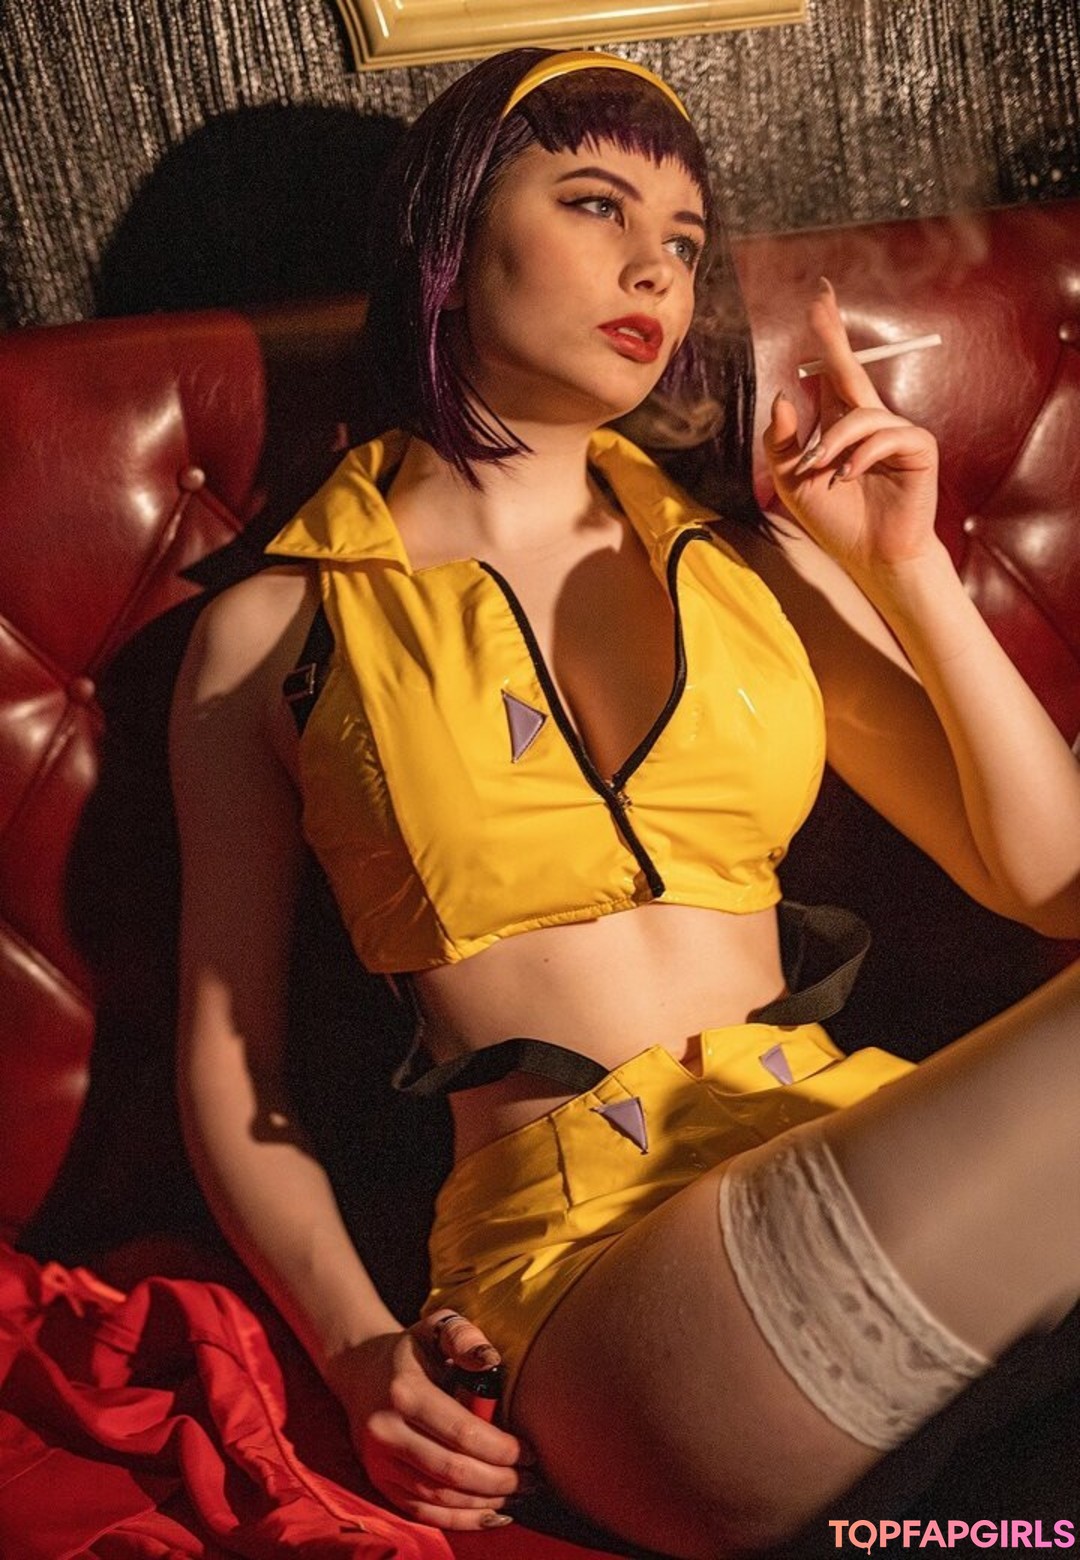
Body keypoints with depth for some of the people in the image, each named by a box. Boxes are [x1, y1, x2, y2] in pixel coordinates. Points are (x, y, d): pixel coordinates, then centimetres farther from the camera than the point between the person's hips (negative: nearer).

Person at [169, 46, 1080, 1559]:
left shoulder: (750, 551, 16)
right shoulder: (274, 630, 8)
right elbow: (226, 1050, 9)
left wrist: (912, 571, 2)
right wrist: (356, 1347, -6)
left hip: (858, 1163, 4)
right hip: (593, 1249, -3)